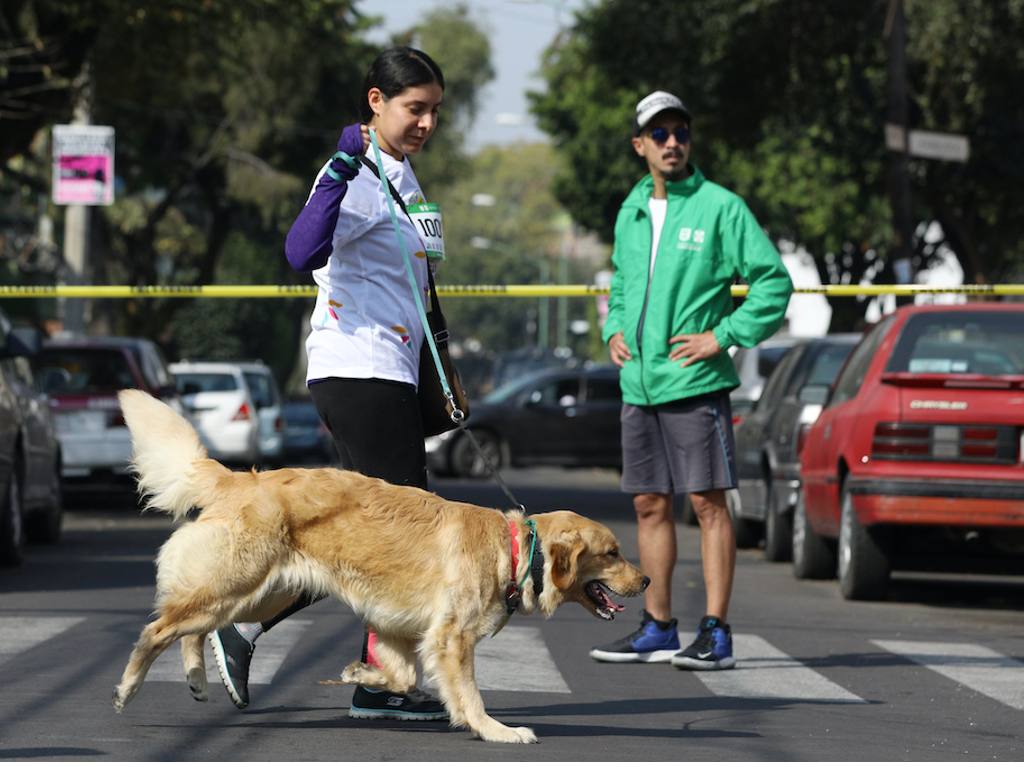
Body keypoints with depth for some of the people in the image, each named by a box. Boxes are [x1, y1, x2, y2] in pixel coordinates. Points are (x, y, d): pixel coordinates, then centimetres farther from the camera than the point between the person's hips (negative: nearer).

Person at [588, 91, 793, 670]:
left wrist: (724, 336, -13)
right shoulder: (630, 213, 14)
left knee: (708, 501, -6)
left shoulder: (721, 208, -5)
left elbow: (775, 282, -7)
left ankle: (716, 634, -5)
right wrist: (614, 330, 11)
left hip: (695, 382, -7)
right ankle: (657, 630, 18)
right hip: (638, 384, 7)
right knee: (650, 504, 10)